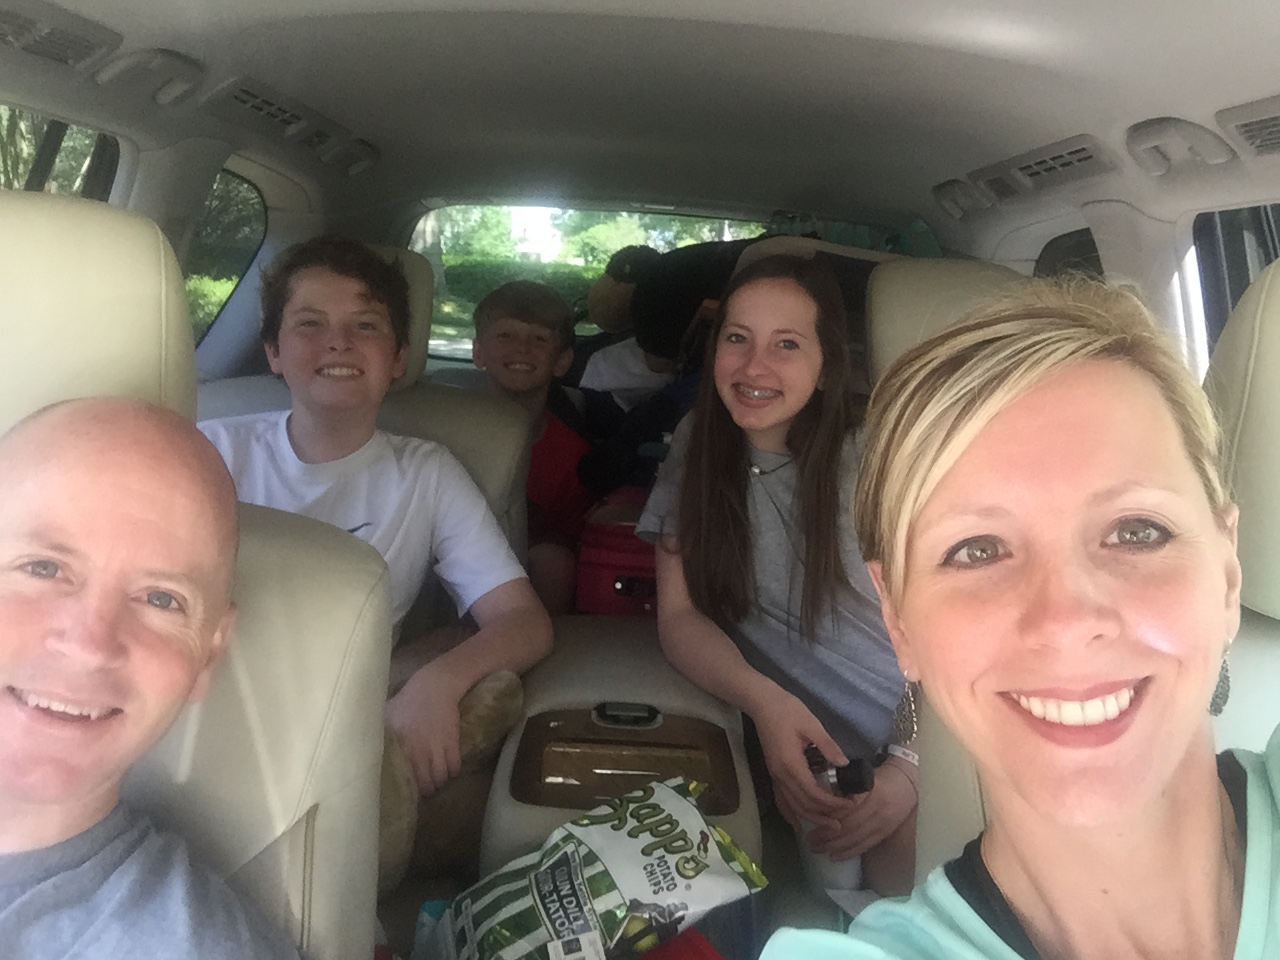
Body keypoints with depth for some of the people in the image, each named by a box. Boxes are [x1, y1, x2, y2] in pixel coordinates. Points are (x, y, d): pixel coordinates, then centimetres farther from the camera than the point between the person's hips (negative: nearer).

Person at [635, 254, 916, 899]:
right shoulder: (697, 448, 1)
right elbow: (679, 614, -1)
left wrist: (909, 770, -22)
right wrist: (763, 698, -20)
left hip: (920, 738, -1)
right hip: (794, 738, 2)